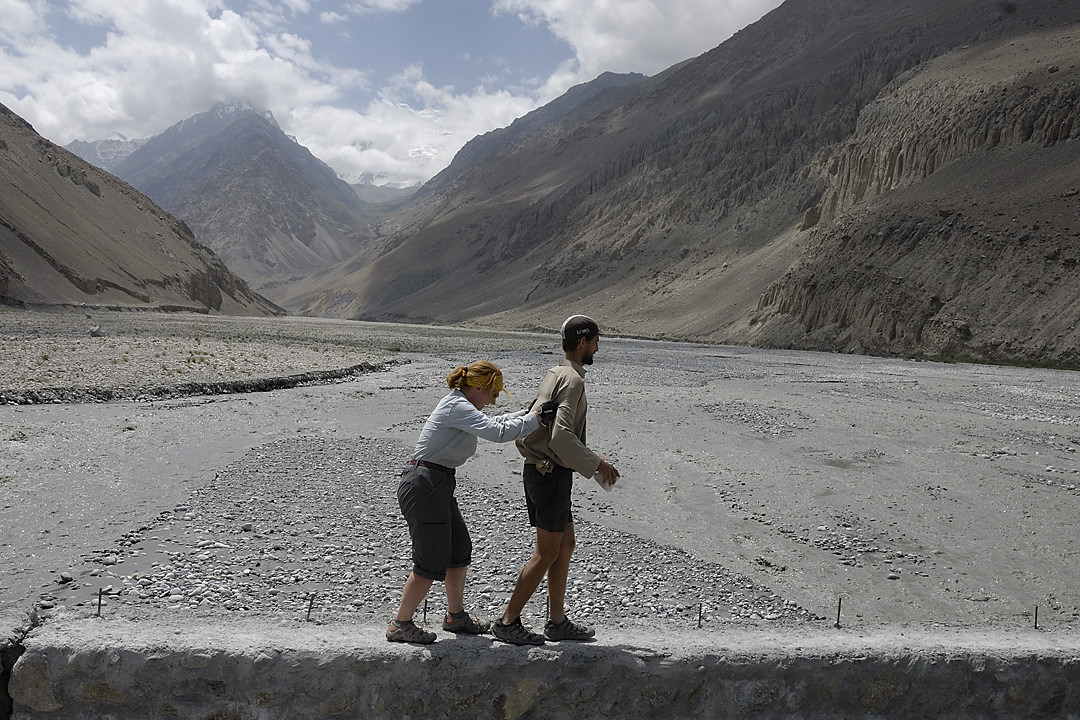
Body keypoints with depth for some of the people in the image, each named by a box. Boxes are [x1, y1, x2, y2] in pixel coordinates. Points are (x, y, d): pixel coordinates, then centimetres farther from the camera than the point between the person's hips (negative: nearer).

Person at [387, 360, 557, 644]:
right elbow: (498, 433, -26)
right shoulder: (457, 406, -17)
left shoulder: (459, 405, 14)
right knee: (432, 561, -2)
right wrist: (536, 418, -17)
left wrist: (530, 412, 19)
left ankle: (456, 616, 32)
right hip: (425, 487, -11)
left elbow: (494, 423, 28)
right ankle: (400, 625, 13)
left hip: (437, 487, 11)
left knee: (460, 550, 17)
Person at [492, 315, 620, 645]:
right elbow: (562, 435, -28)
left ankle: (557, 621, 24)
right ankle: (508, 621, 8)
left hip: (538, 470, 10)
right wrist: (597, 463, -18)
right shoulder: (572, 379, -17)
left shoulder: (553, 374, 13)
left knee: (565, 545, 16)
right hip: (552, 474, -10)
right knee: (547, 553, 0)